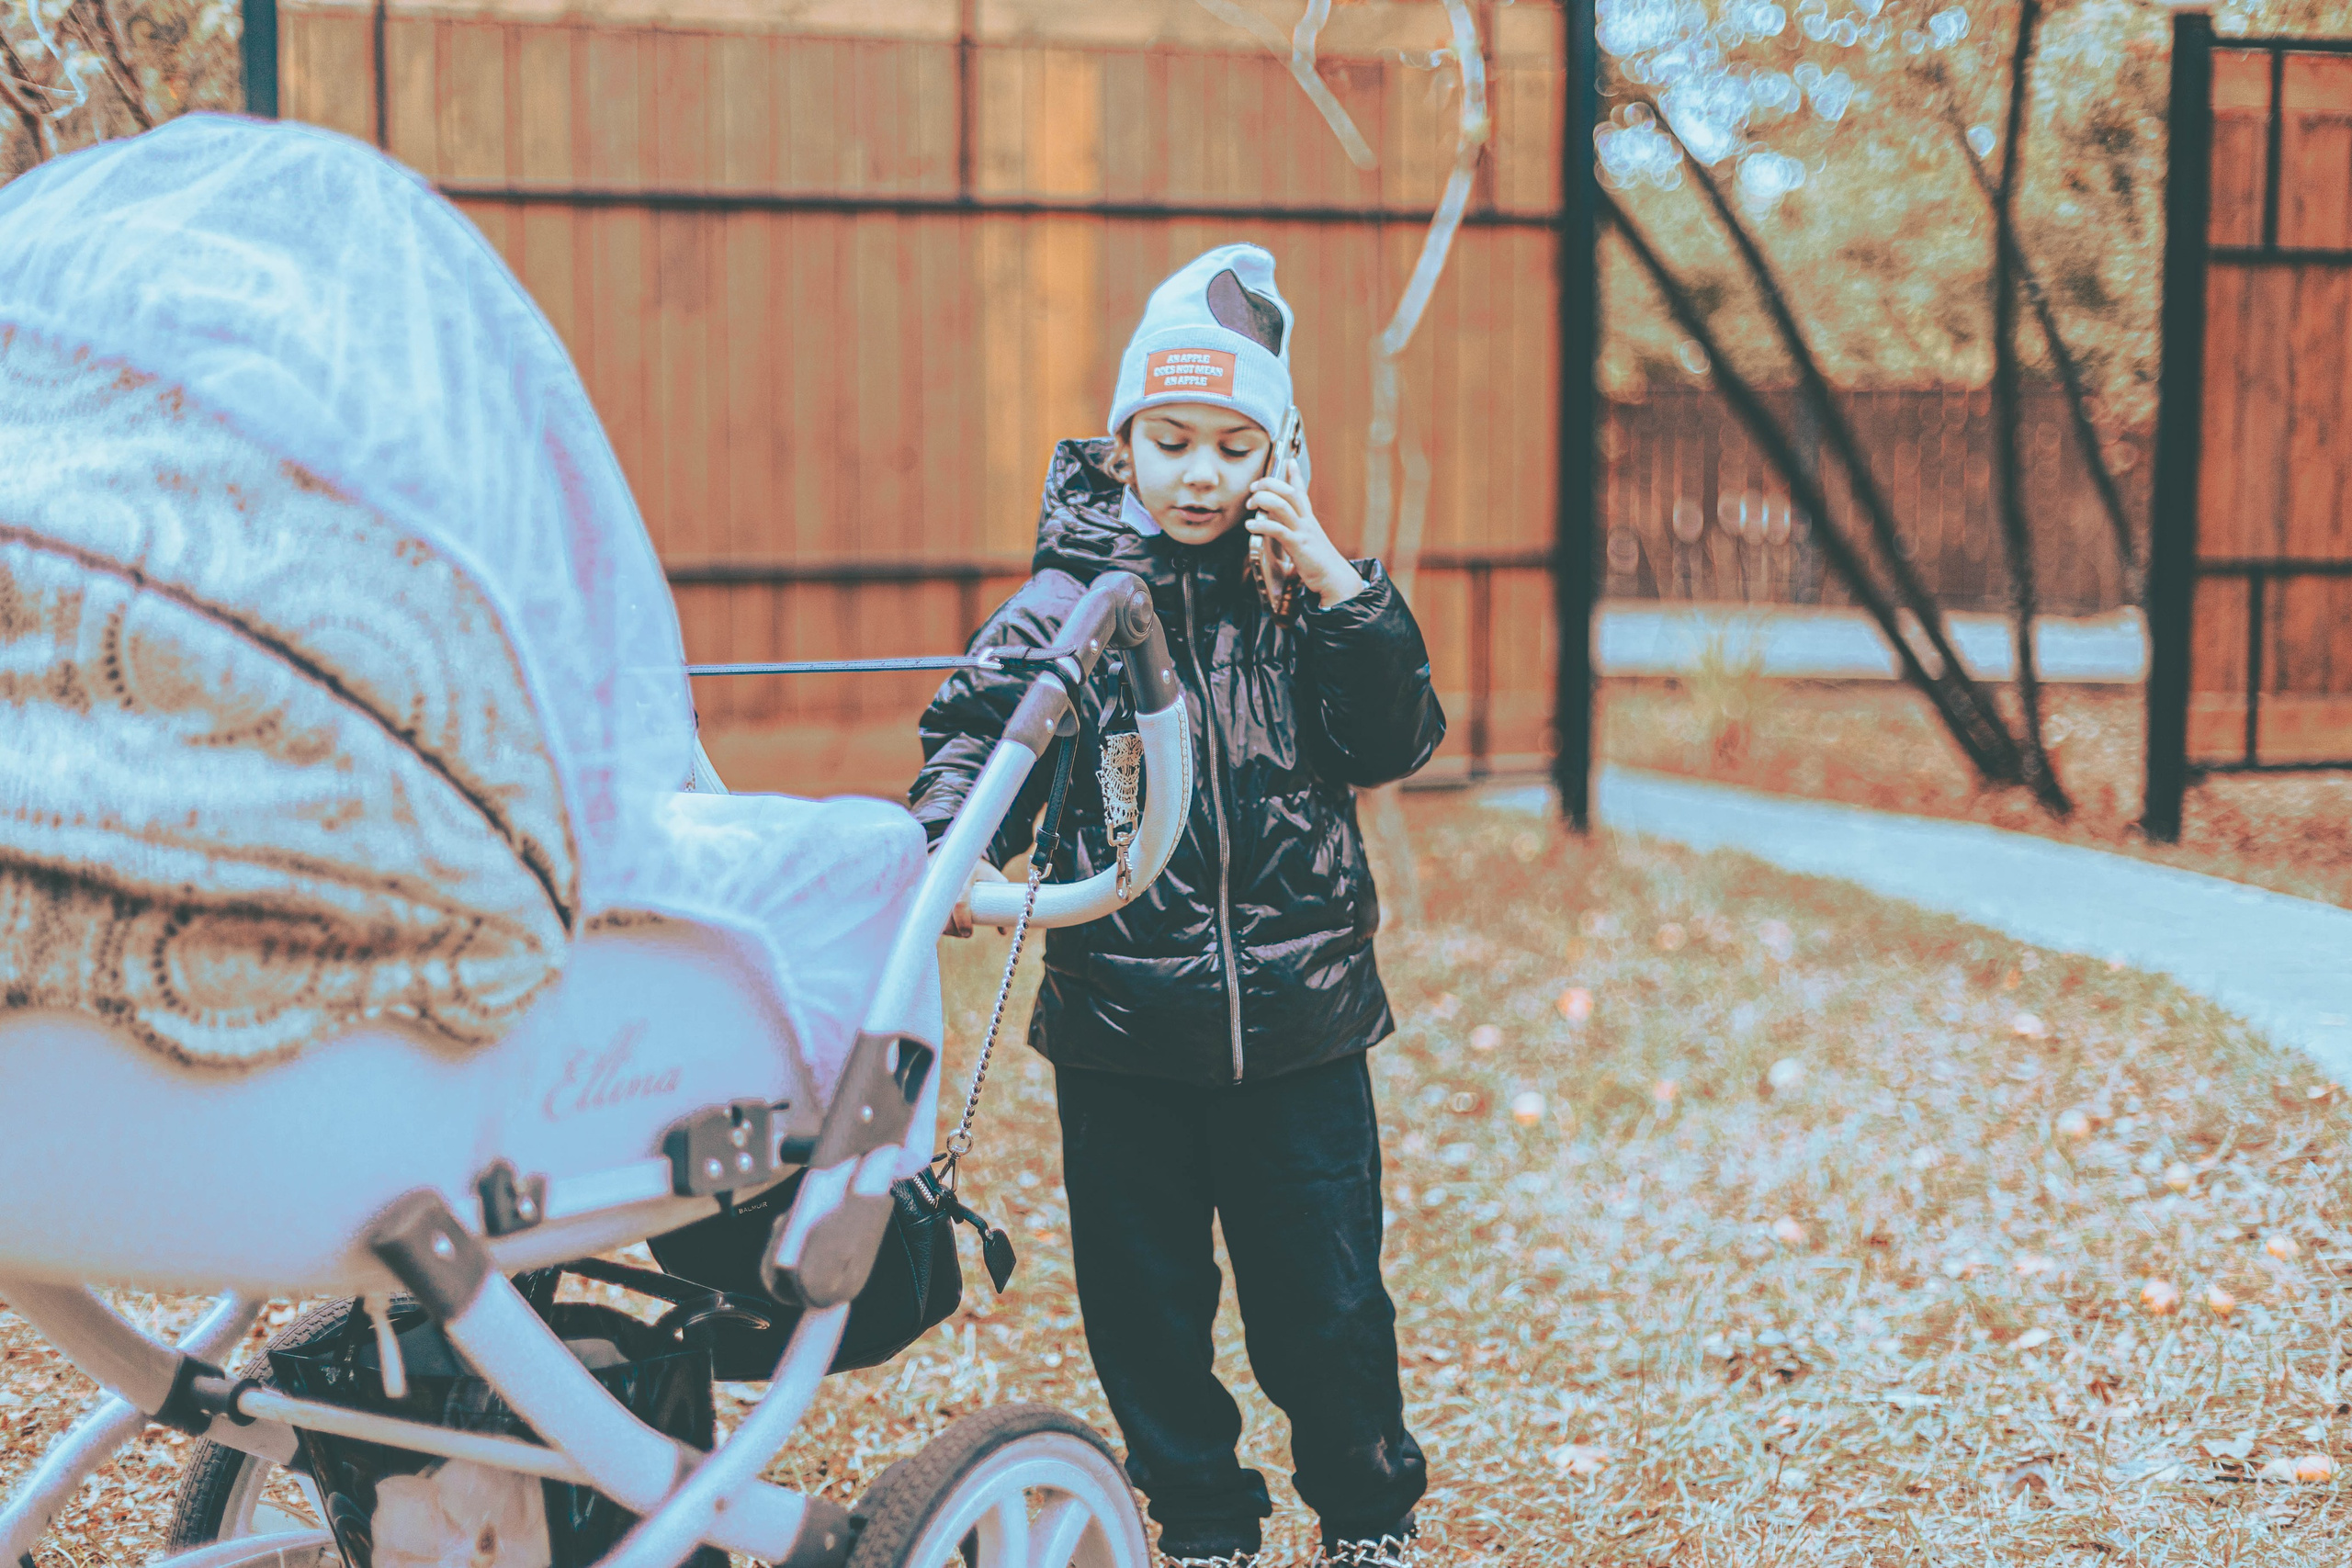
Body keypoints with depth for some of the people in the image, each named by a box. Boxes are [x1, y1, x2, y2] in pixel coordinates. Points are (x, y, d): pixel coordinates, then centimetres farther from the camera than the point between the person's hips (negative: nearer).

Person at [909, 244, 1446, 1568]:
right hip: (1123, 1022, 0)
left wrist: (1339, 584, -13)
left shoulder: (1297, 590, 4)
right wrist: (938, 854, -26)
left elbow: (1394, 742, -3)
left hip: (1298, 1019, 0)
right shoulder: (1072, 600, 0)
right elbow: (980, 741, -6)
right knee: (1145, 1298, 9)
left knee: (1325, 1295, 7)